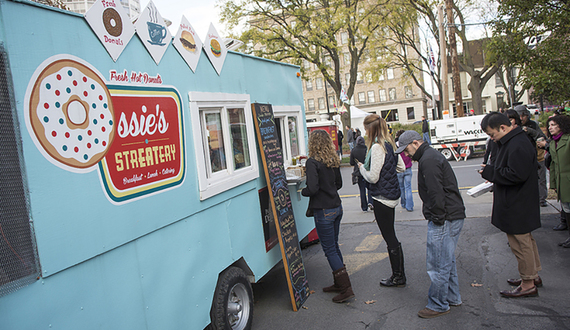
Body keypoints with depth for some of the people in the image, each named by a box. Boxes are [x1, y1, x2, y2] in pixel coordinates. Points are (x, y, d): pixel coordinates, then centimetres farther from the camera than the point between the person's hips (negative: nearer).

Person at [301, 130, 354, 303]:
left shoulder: (312, 162, -16)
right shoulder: (333, 160, 6)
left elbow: (313, 188, -23)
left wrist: (303, 191, -4)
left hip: (323, 211, -8)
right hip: (337, 207, 8)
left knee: (329, 250, 1)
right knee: (334, 246, 19)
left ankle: (346, 288, 4)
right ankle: (339, 283, 30)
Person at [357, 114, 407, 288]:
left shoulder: (377, 147, -20)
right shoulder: (390, 144, 7)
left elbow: (373, 177, -21)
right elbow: (401, 167, 15)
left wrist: (362, 167, -4)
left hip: (382, 197, -9)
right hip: (391, 195, 9)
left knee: (390, 238, 3)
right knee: (391, 237, 17)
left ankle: (398, 277, 16)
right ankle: (398, 274, 28)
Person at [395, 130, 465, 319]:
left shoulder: (428, 160, -16)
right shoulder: (432, 155, 18)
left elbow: (436, 192, -23)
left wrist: (438, 219, -17)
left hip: (445, 219, -11)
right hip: (455, 216, 11)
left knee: (438, 265, -1)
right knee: (447, 261, 20)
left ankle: (438, 306, 10)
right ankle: (453, 298, 32)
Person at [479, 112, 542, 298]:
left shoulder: (517, 145, -23)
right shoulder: (510, 142, 11)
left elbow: (517, 174, -28)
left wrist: (490, 173, -18)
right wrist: (492, 174, 4)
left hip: (517, 207, -11)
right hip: (517, 204, 11)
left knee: (520, 244, 0)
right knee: (526, 241, 21)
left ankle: (528, 285, 13)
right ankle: (533, 276, 36)